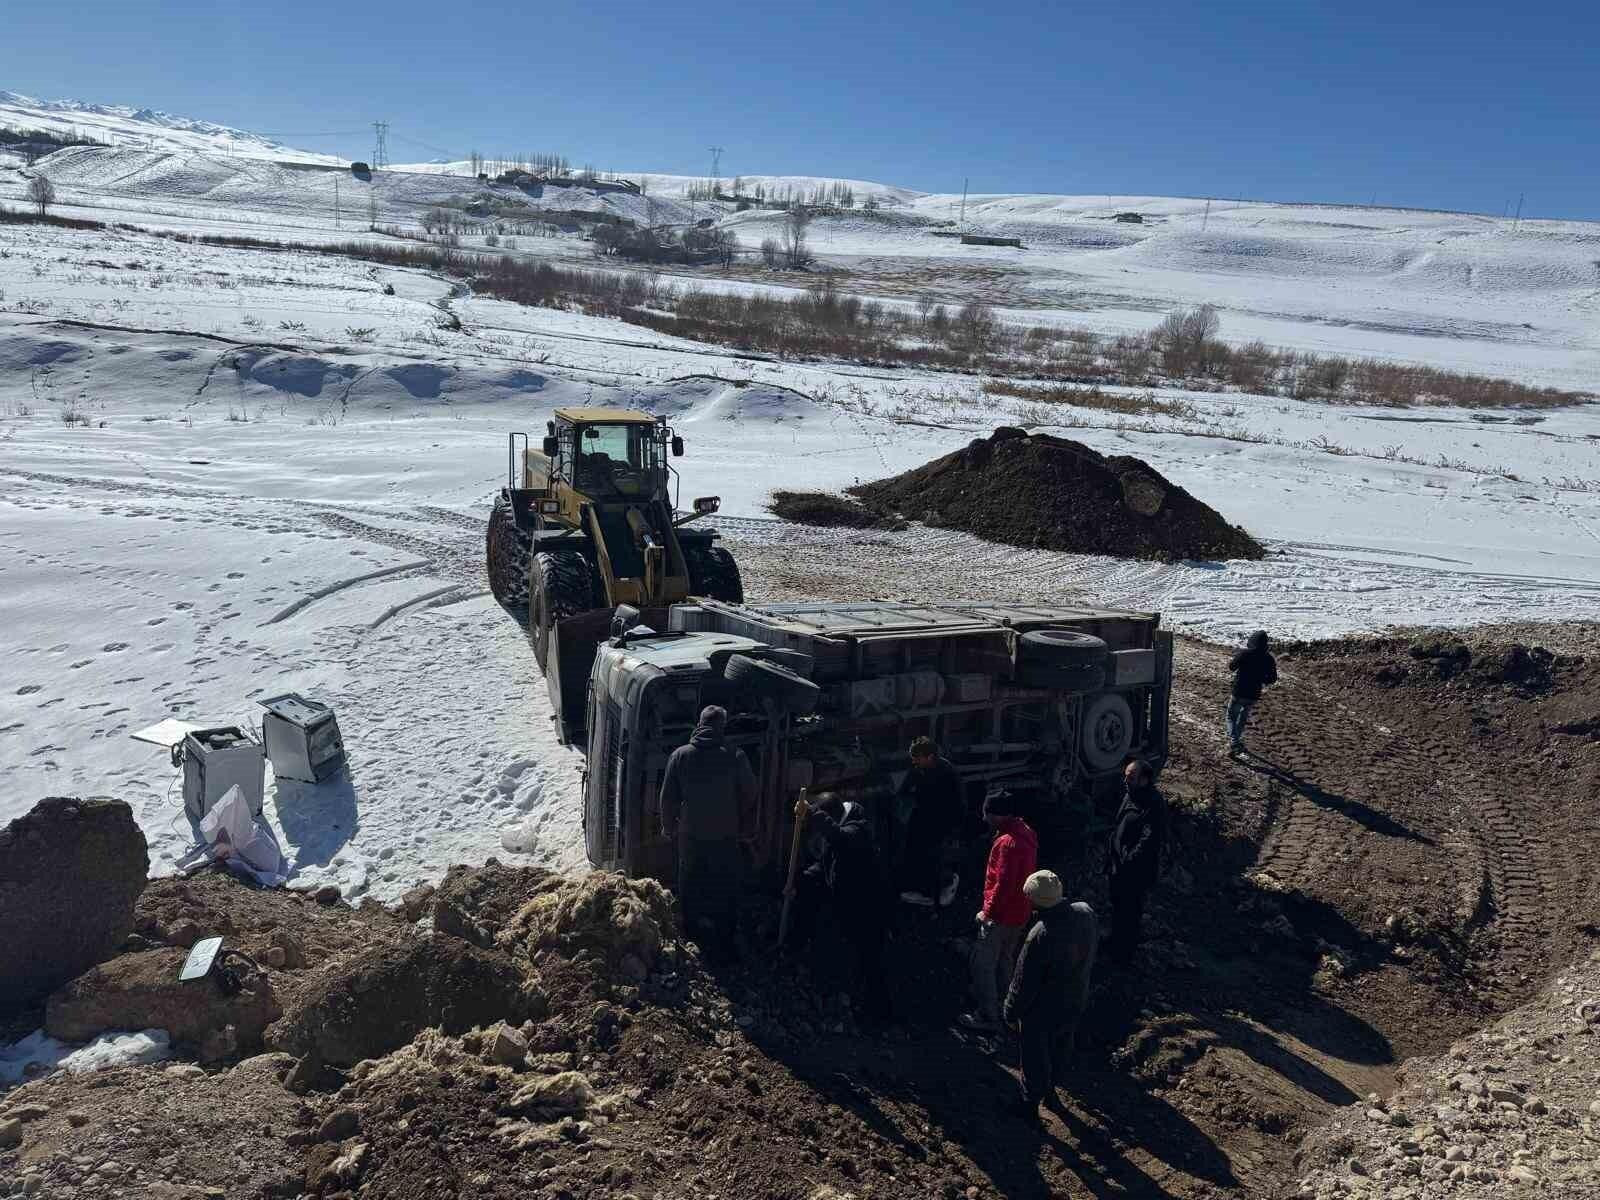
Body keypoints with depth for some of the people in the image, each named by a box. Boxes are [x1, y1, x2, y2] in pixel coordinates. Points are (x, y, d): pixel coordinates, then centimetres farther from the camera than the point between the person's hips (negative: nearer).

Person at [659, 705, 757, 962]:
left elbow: (667, 799, -3)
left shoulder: (680, 756, -9)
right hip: (726, 839, -1)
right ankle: (723, 946, 18)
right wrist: (741, 828, 11)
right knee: (726, 894, 13)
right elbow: (750, 798, -4)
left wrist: (669, 830, 12)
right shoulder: (736, 757, -13)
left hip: (690, 838, 2)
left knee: (690, 893, 20)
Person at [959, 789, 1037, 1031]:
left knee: (983, 965, 3)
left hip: (1002, 915, -9)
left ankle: (988, 1017, 11)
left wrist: (987, 912, -14)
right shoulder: (1025, 831, 2)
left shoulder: (1008, 842, -28)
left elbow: (1003, 884, -28)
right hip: (1020, 912, 9)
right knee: (1004, 960, 23)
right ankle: (1004, 1008, 36)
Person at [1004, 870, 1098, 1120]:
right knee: (1061, 1048, 29)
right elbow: (1090, 955, 2)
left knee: (1035, 1058, 17)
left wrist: (1011, 1012, -8)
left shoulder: (1040, 935, -38)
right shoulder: (1085, 912, -18)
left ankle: (1031, 1103, 37)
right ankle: (1050, 1090, 51)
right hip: (1076, 1003, 6)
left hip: (1043, 1010, -6)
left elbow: (1024, 982, -25)